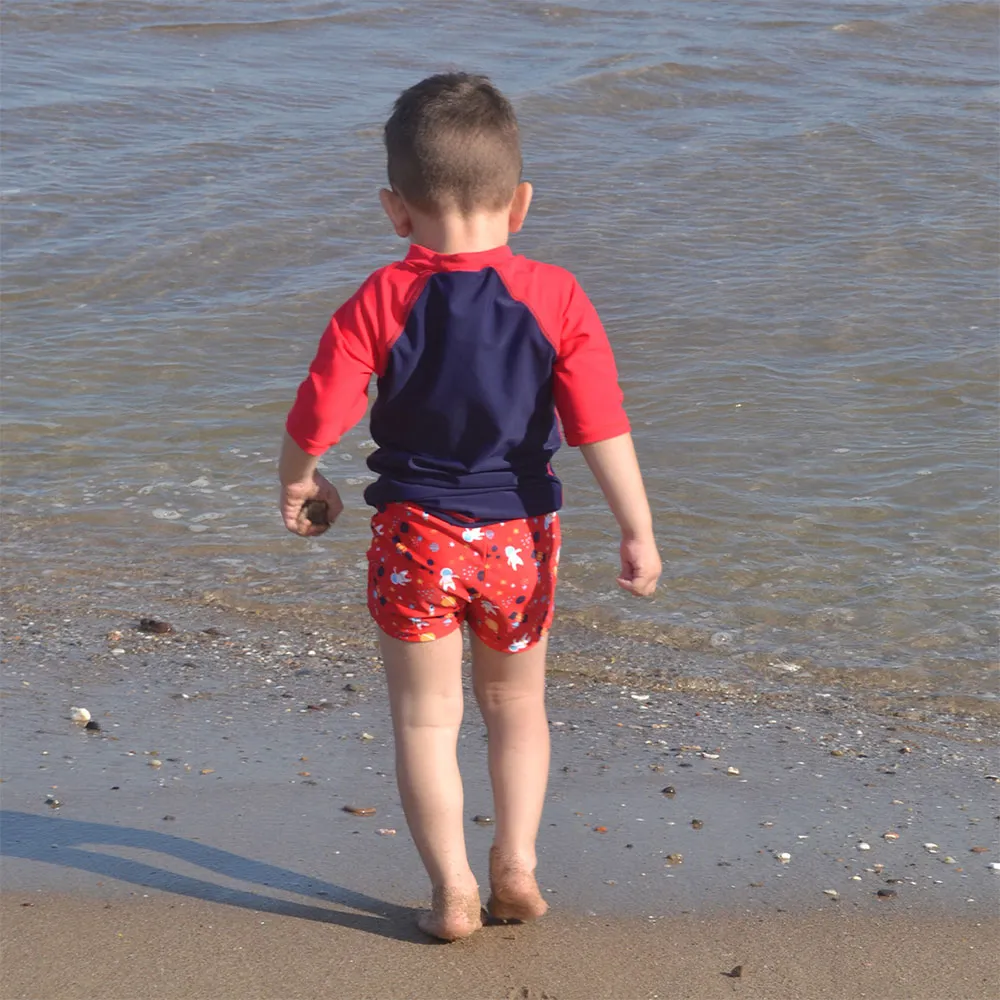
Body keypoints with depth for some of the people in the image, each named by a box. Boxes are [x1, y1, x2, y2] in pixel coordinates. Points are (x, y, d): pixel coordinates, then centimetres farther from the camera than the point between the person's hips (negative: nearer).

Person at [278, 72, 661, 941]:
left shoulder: (379, 303, -13)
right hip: (519, 536, 2)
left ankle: (453, 891, 11)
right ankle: (516, 867, 22)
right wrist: (638, 532, -5)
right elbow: (602, 428, -12)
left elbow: (317, 420, -13)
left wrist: (298, 485, 8)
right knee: (517, 705, 22)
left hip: (416, 536, -2)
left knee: (426, 717, 11)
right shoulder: (556, 297, -10)